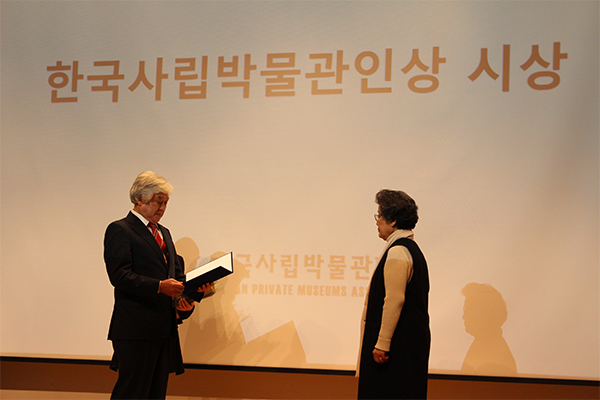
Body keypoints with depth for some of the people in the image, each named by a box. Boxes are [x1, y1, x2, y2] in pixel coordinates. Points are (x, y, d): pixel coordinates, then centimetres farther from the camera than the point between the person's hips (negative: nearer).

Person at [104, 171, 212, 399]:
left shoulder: (164, 233, 22)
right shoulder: (120, 230, -5)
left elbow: (176, 273, 19)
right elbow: (119, 275, -15)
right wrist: (159, 286, -22)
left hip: (165, 327, 8)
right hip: (136, 328, -8)